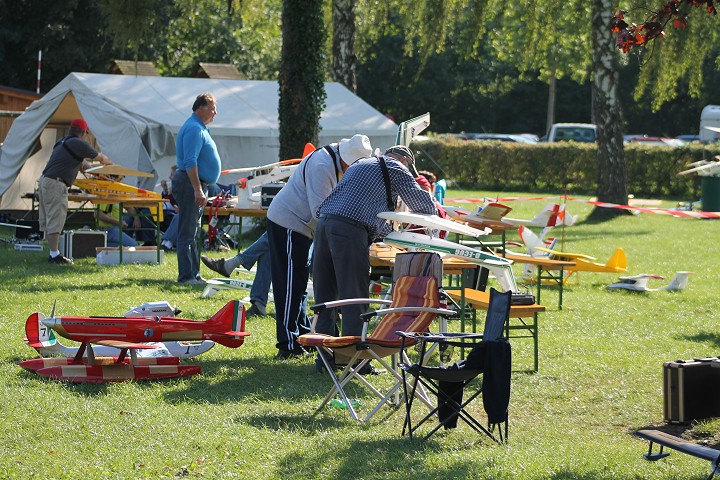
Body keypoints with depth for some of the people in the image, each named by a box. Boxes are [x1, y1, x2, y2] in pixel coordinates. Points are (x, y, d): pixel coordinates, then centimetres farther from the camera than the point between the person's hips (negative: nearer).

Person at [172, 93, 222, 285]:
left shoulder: (200, 128, 19)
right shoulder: (194, 129, -15)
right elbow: (190, 162, -23)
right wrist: (198, 190, -27)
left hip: (196, 185, 11)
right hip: (190, 184, -11)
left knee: (192, 232, 13)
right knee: (187, 232, -10)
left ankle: (194, 274, 18)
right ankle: (186, 276, -11)